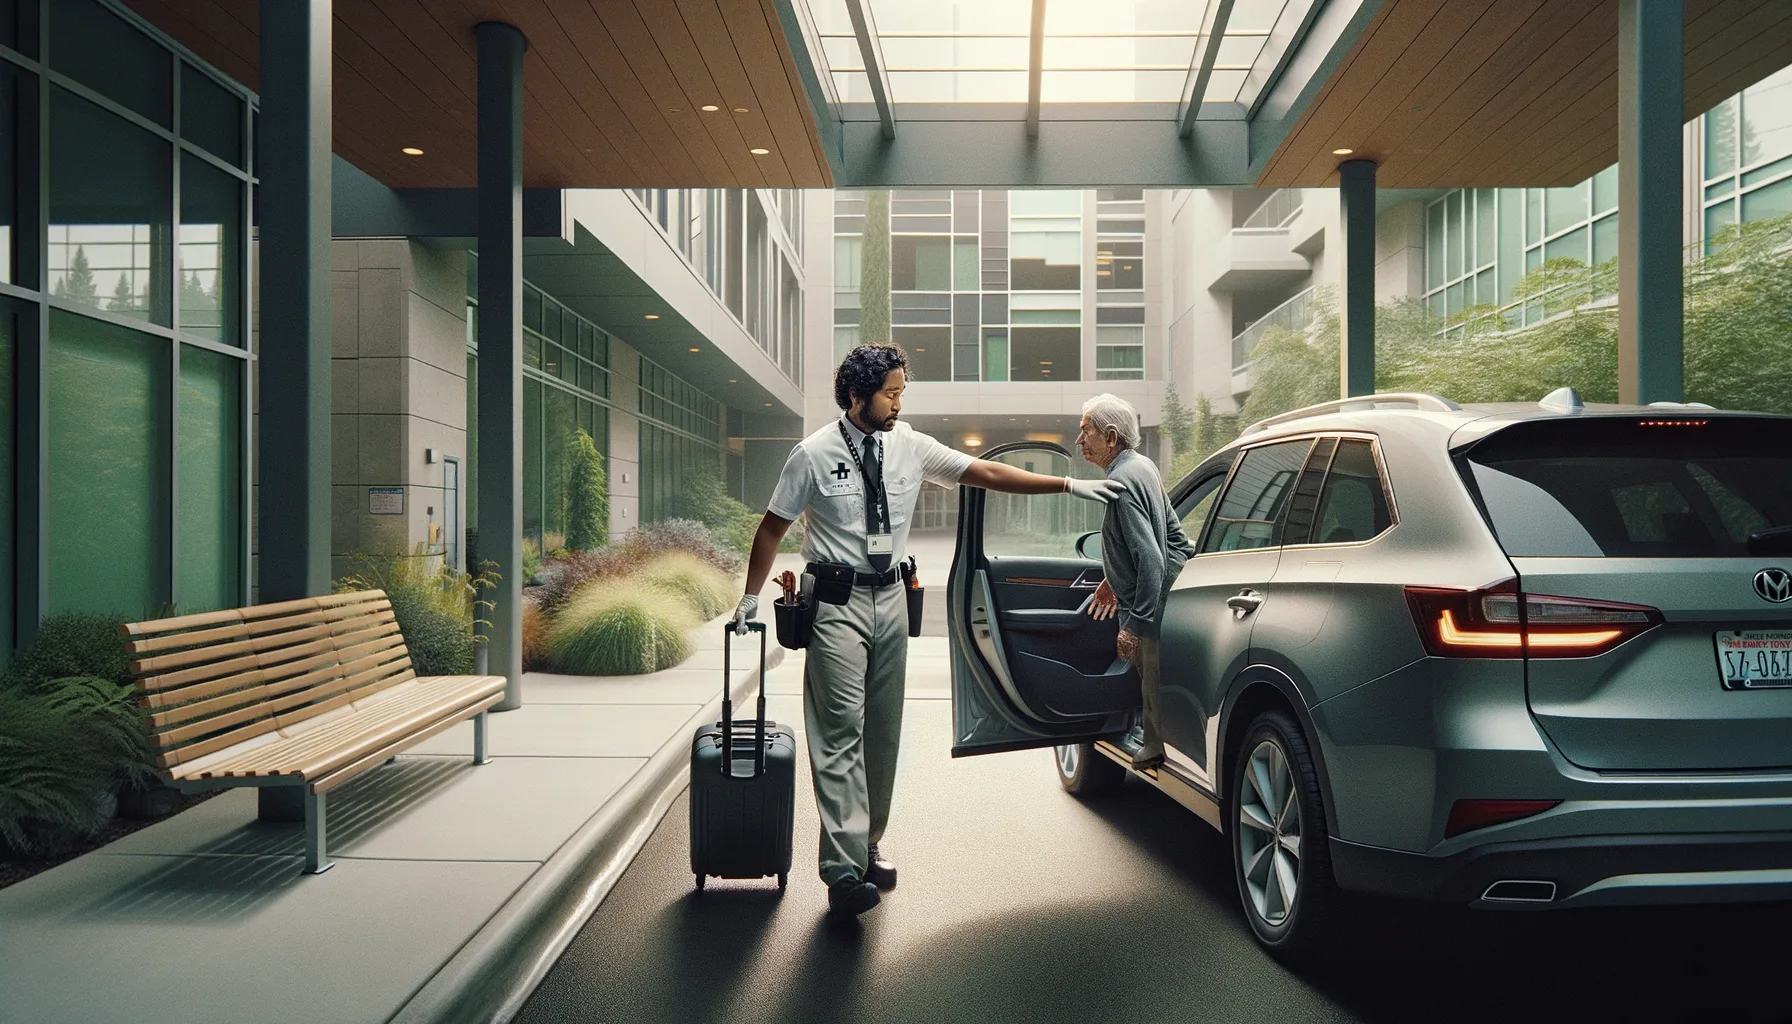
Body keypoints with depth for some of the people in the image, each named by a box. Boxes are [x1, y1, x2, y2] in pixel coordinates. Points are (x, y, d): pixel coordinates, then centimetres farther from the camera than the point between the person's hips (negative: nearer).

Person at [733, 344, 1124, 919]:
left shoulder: (910, 446, 3)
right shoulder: (814, 455, -7)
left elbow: (986, 473, 3)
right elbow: (773, 527, 1)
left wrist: (1068, 485, -2)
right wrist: (751, 597, 5)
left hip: (890, 597, 5)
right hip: (837, 601, -5)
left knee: (883, 729, 10)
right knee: (841, 729, -11)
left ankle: (867, 847, 24)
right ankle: (844, 870, -11)